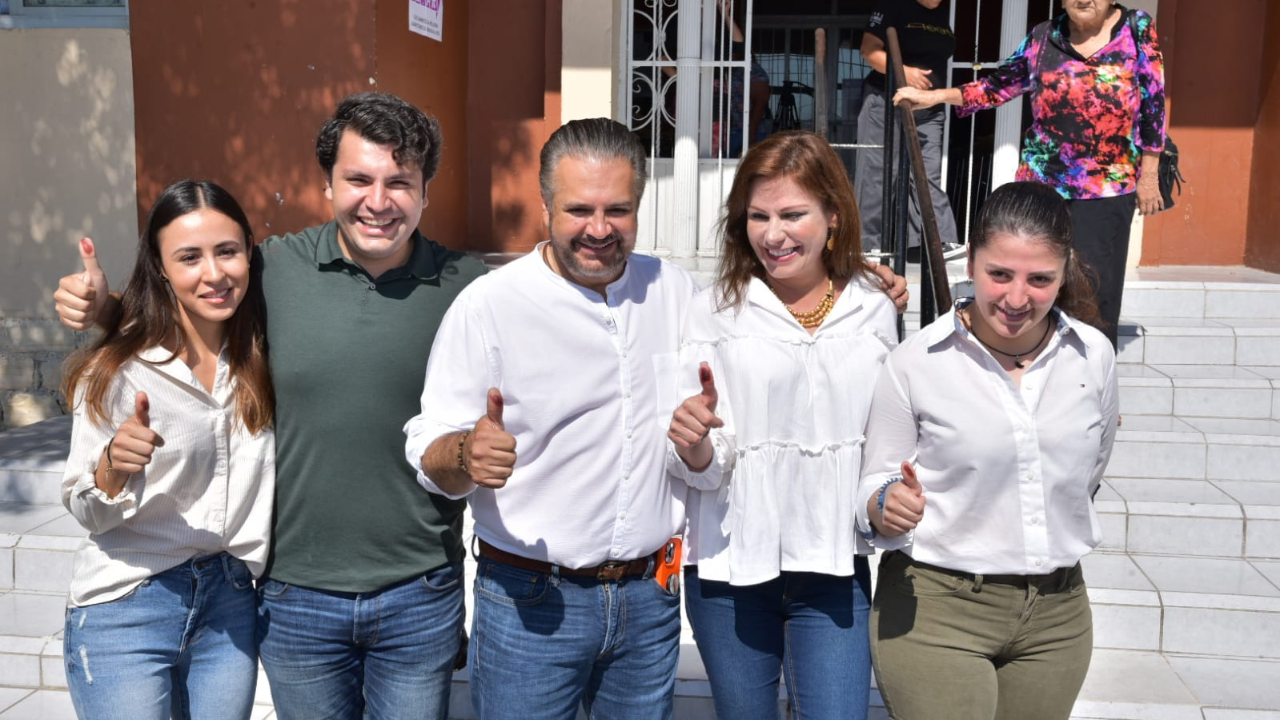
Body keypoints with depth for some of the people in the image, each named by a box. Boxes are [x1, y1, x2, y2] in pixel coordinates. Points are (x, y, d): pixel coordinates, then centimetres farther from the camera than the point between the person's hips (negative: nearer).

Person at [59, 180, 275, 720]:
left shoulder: (261, 360, -1)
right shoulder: (115, 372, -12)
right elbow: (87, 512, -7)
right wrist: (113, 466, -25)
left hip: (231, 608, 4)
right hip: (125, 610, -3)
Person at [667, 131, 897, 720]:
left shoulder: (873, 312, 2)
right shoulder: (715, 311, -5)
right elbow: (704, 468, -6)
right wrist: (694, 442, -26)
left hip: (834, 572, 1)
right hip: (730, 568, 0)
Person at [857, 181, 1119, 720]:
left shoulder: (1095, 356, 0)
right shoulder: (915, 363, -11)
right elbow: (872, 490, -4)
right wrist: (888, 507, -23)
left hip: (1057, 613, 4)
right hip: (935, 609, -3)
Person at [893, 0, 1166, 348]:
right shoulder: (1043, 37, 6)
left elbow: (1153, 102, 0)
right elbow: (999, 86, 10)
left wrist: (1148, 175, -1)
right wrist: (935, 96, -2)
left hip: (1109, 187, -2)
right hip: (1041, 181, 2)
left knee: (1097, 287, 0)